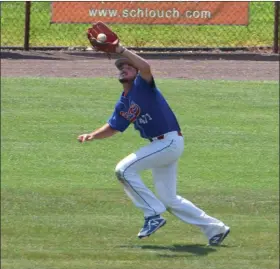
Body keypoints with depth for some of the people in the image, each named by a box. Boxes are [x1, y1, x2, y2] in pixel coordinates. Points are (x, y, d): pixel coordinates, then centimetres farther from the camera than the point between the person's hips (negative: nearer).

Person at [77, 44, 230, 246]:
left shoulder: (142, 85, -10)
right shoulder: (123, 104, 15)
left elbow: (146, 67, -31)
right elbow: (112, 128, 21)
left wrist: (122, 50, -33)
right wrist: (92, 136, 3)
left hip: (170, 142, -10)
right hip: (161, 145, 10)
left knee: (125, 169, -16)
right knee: (169, 200, 13)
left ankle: (153, 215, -9)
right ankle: (215, 229, 21)